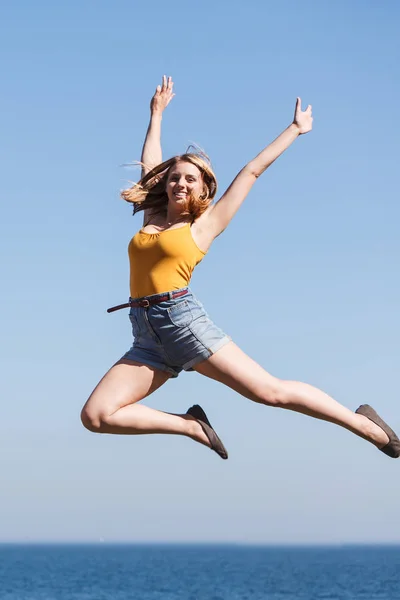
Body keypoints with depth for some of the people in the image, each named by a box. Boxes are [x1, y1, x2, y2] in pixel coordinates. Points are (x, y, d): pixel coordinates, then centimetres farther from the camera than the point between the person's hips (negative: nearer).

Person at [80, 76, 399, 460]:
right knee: (95, 416, -14)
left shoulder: (204, 224, 8)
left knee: (270, 391, -7)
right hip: (147, 339, 4)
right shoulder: (152, 216, 20)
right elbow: (150, 163, 34)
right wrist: (157, 114, 44)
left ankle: (364, 424, 8)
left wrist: (295, 129, 21)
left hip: (183, 319, -4)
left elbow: (253, 170, 15)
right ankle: (191, 426, 1)